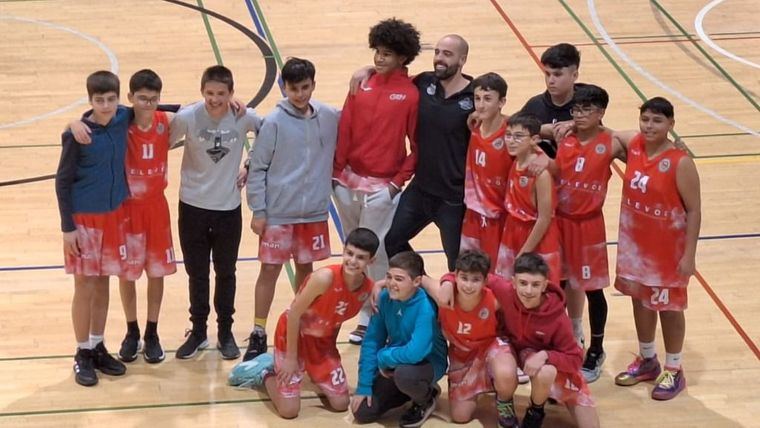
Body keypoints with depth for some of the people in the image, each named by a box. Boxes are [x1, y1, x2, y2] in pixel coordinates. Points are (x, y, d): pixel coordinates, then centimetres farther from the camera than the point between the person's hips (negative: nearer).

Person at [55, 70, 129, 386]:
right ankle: (82, 354, 15)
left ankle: (98, 348, 26)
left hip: (114, 216, 4)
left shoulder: (124, 120, -5)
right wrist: (67, 226, -12)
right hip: (84, 219, -4)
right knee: (84, 287, 4)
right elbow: (63, 181, -10)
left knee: (102, 284, 14)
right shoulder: (77, 135, -16)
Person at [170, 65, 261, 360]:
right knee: (197, 273, 11)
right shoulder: (187, 117, -15)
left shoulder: (245, 118, -11)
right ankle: (198, 332, 25)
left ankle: (225, 333, 27)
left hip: (228, 207, 0)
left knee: (226, 272, 12)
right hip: (193, 206, 0)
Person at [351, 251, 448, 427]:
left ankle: (426, 400, -3)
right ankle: (416, 389, 19)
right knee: (362, 412, -4)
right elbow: (371, 341, -6)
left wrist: (382, 357, -19)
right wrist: (364, 386, -8)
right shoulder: (385, 298, -11)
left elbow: (414, 353, -37)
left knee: (404, 374, -40)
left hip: (428, 363, -6)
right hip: (394, 363, 6)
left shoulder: (425, 306, -30)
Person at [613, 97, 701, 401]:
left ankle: (674, 371, 23)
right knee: (640, 298, 18)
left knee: (669, 306, 8)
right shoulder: (634, 147, -5)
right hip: (635, 241, 6)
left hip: (667, 246, -6)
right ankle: (647, 360, 37)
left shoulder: (680, 163, -21)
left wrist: (689, 255, -17)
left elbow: (694, 210, -17)